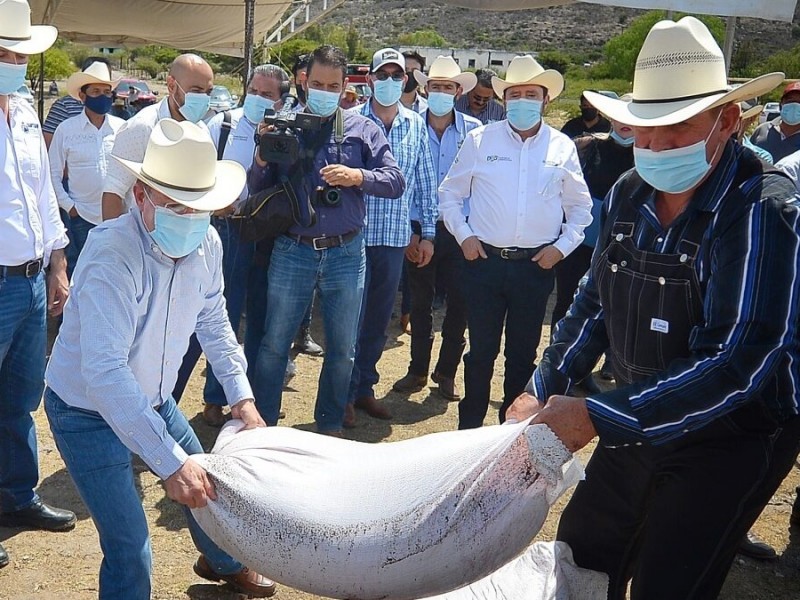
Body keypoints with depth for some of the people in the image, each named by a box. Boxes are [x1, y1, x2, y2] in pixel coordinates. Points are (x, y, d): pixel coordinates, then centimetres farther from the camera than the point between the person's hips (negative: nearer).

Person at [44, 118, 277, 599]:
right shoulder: (112, 255, -33)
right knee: (131, 556, -10)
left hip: (153, 400, 7)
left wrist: (241, 396, -2)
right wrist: (170, 461, -44)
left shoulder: (207, 244, -12)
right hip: (89, 413, -6)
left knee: (208, 487, 21)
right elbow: (104, 371, -41)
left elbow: (213, 321, 6)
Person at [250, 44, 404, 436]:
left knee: (342, 350, 12)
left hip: (346, 253, 1)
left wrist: (358, 177, -19)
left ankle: (330, 425, 29)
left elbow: (395, 182, -2)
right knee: (274, 344, 7)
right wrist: (263, 158, -16)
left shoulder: (363, 131, 5)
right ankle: (262, 423, 23)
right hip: (292, 251, 0)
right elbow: (257, 190, 4)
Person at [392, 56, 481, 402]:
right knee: (420, 302, 11)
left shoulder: (473, 130, 0)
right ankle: (418, 370, 25)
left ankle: (447, 372, 21)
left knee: (459, 301, 4)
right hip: (418, 229, 0)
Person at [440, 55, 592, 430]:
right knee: (481, 350, 7)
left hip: (536, 265, 1)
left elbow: (580, 206, 12)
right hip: (484, 260, -1)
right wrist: (463, 235, -2)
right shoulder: (480, 140, 2)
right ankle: (470, 426, 20)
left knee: (523, 353, 11)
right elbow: (449, 194, 9)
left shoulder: (562, 147, 4)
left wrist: (562, 246, 0)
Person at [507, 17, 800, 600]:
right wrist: (544, 388, 3)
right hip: (640, 422, 6)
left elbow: (737, 361, -29)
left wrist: (598, 416, -30)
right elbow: (596, 302, 10)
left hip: (731, 439, -6)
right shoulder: (629, 194, -2)